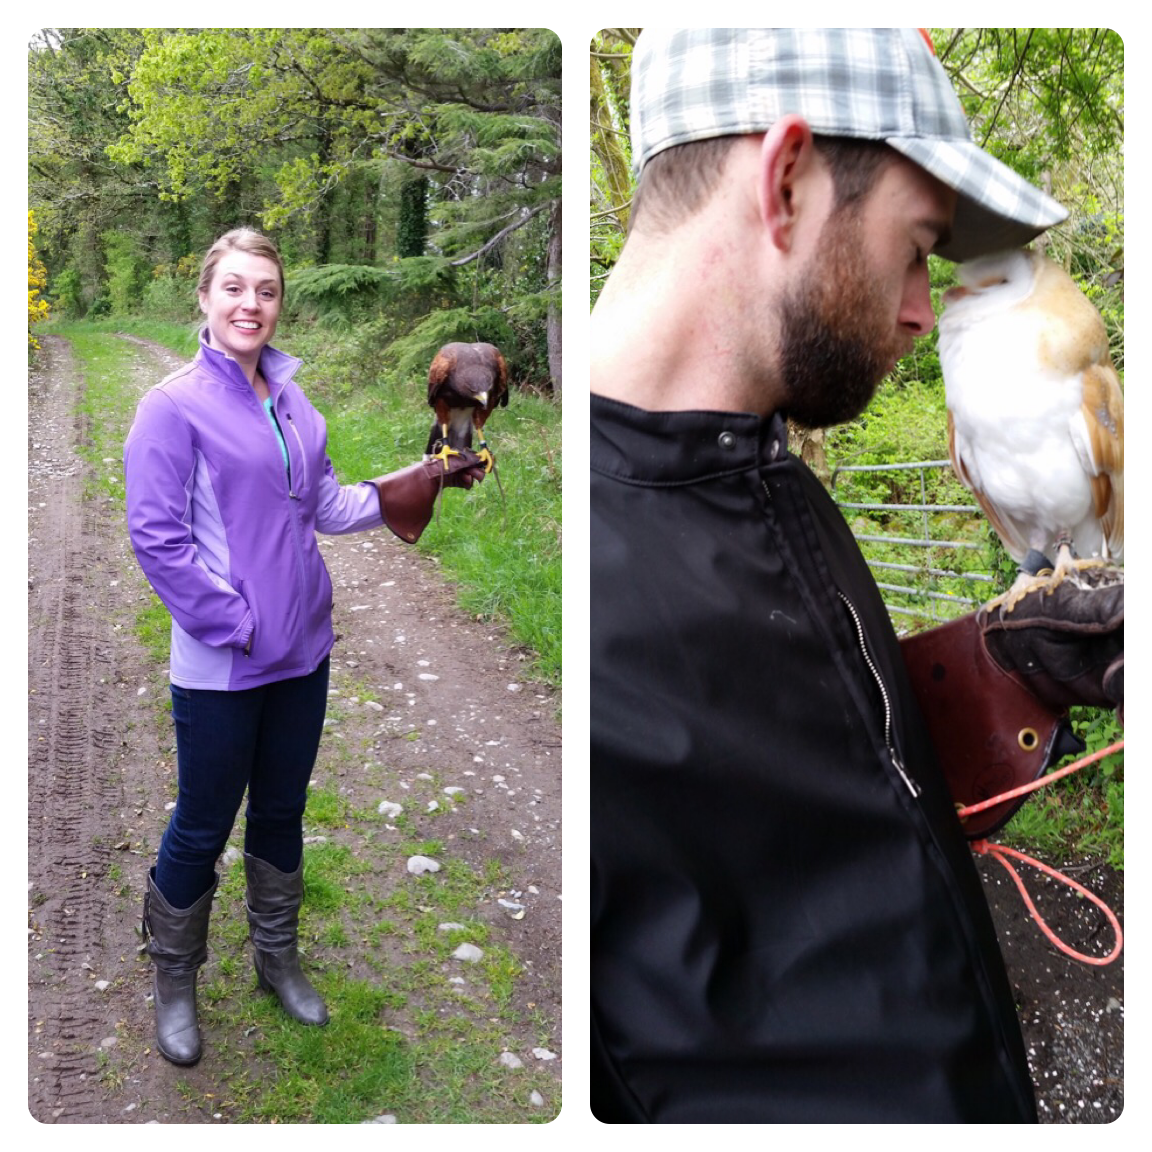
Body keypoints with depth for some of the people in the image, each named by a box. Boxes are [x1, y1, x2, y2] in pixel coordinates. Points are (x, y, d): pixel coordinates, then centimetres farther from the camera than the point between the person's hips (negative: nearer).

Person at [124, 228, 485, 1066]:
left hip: (303, 650, 6)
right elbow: (157, 537, -16)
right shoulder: (175, 406, -13)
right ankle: (174, 982, 33)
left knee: (282, 813, 20)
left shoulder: (294, 406, 8)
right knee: (203, 828, 10)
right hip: (221, 666, -6)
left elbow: (329, 507, 10)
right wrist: (233, 623, -17)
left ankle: (277, 958, 40)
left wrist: (425, 479, 3)